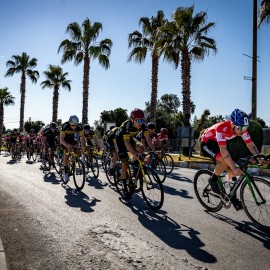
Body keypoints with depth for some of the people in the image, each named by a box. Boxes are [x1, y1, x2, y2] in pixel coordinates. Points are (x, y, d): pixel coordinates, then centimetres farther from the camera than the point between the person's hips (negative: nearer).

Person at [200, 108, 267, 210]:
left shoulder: (241, 129, -18)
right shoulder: (222, 128, -38)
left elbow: (251, 145, -11)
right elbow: (223, 150, -43)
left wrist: (260, 158, -26)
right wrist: (235, 168, -47)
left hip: (217, 144, 6)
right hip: (207, 143, -6)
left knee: (231, 170, -4)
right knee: (225, 161, -31)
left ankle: (233, 197, 11)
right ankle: (213, 180, -6)